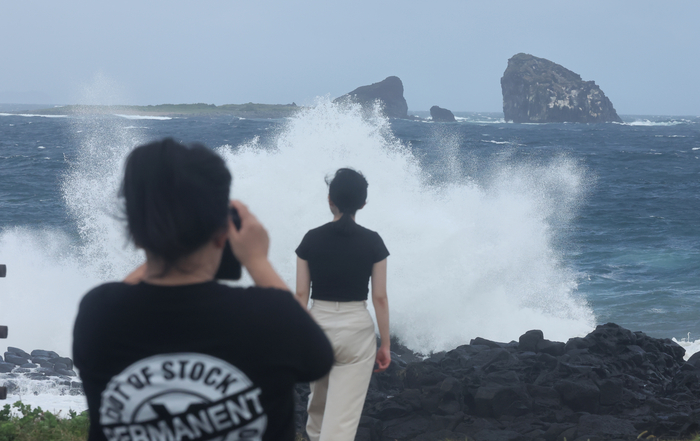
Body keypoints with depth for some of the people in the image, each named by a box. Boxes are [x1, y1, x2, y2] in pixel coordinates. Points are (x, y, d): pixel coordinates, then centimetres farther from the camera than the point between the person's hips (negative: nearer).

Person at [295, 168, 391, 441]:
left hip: (318, 326, 3)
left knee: (319, 397, 29)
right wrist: (385, 344, 3)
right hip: (357, 329, -3)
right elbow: (379, 297, -5)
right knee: (343, 417, -4)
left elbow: (301, 293, -1)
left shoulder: (311, 239, -2)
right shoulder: (372, 242, -6)